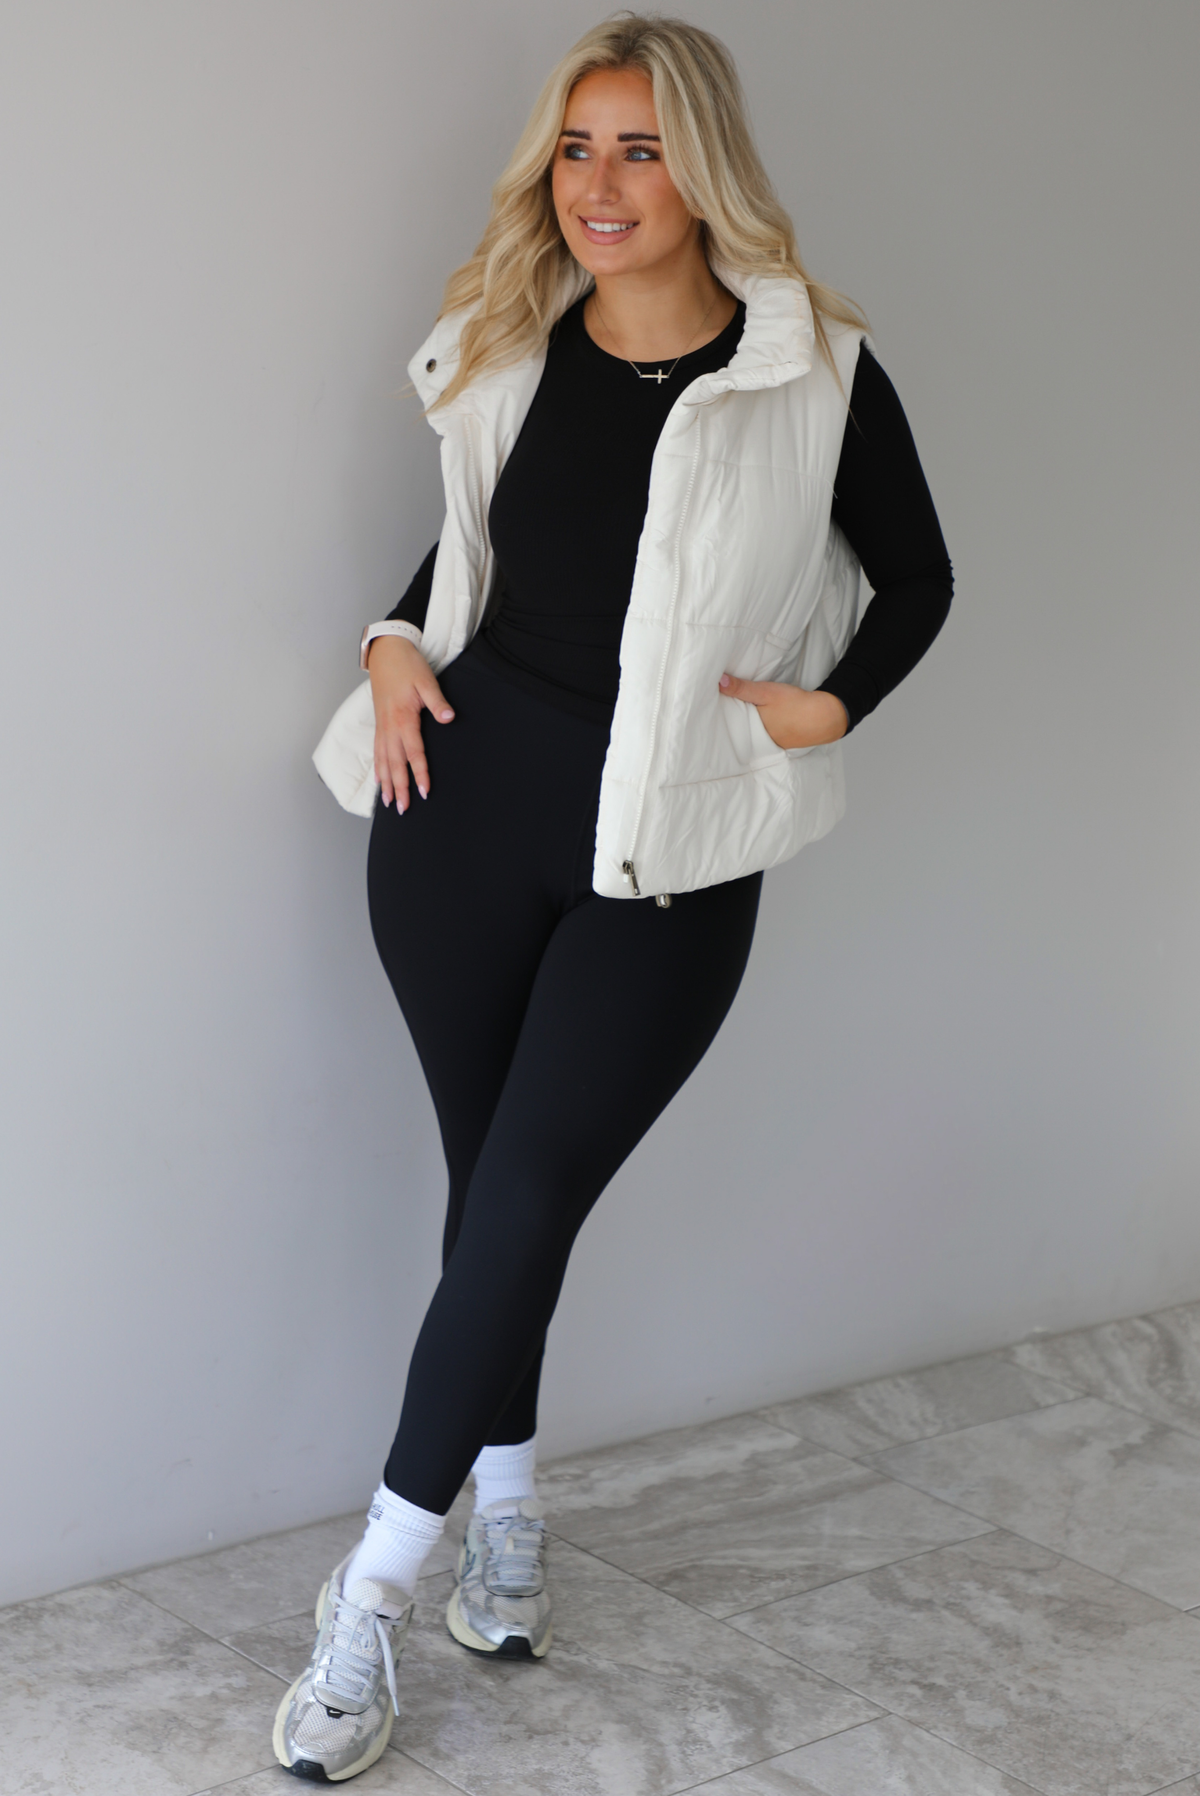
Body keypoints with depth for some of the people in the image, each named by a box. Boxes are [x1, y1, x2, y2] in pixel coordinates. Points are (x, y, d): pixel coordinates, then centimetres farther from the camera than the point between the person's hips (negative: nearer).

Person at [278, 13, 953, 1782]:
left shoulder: (816, 369, -5)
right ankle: (507, 1515, 28)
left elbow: (916, 581, 8)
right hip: (469, 796, 3)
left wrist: (825, 706, -6)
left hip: (667, 855, -3)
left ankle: (380, 1581, 8)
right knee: (492, 1186, 10)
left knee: (522, 1206, -4)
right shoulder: (510, 346, 5)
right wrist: (401, 640, 4)